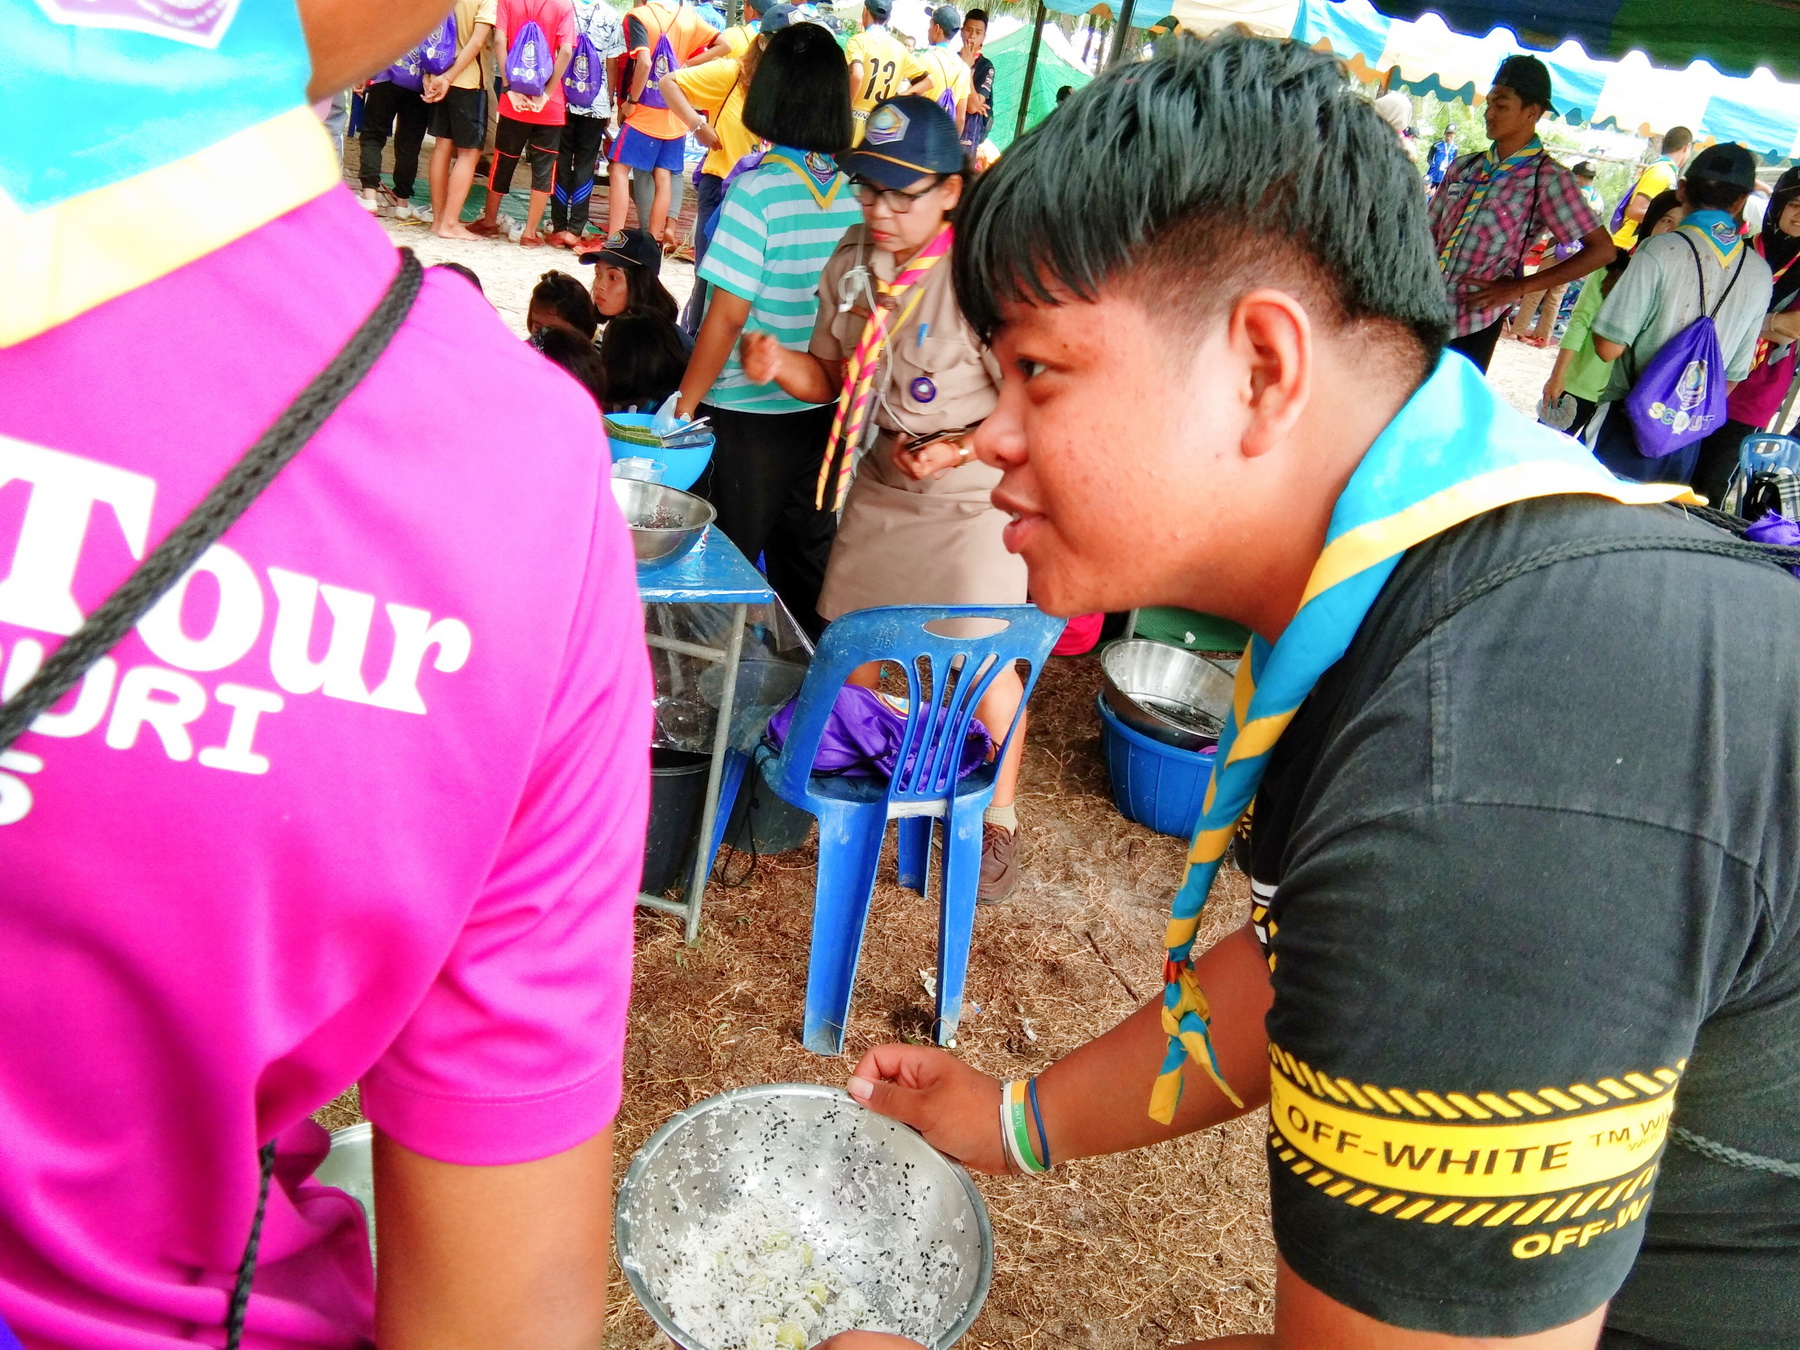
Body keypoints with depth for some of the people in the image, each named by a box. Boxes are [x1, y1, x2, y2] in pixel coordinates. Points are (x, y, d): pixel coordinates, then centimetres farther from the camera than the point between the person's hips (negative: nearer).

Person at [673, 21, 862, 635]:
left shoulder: (758, 189, -16)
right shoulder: (856, 192, -3)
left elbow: (728, 314, -17)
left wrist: (684, 404, -9)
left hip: (747, 413, -5)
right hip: (824, 409, 5)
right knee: (805, 559, 17)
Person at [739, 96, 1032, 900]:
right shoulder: (853, 263, -2)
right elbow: (832, 376, 6)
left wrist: (958, 450, -30)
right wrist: (782, 365, -15)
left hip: (971, 496, -6)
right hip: (880, 479, 6)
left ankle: (999, 822, 18)